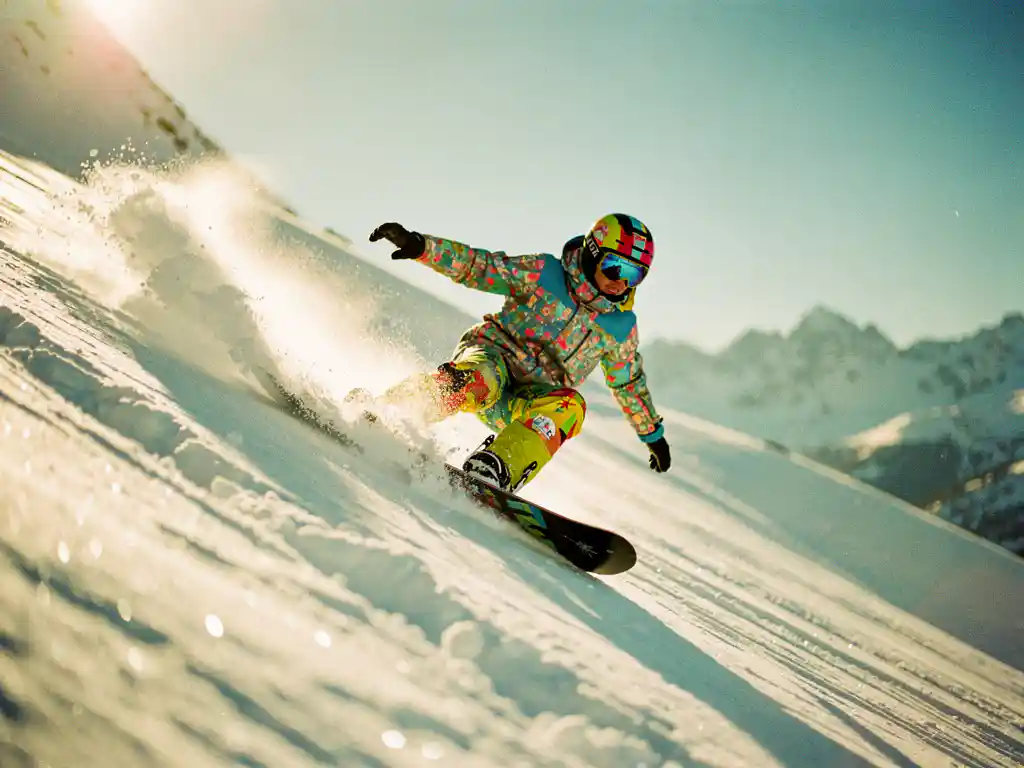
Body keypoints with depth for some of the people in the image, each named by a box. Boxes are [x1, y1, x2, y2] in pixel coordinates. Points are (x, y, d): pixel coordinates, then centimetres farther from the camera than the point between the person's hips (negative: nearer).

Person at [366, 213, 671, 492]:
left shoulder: (621, 327, 8)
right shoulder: (545, 272, -3)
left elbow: (630, 383, 24)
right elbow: (480, 265, -7)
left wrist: (653, 433, 30)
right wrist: (420, 246, -20)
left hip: (528, 401, 3)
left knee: (569, 405, -32)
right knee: (478, 382, -39)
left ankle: (491, 470, -47)